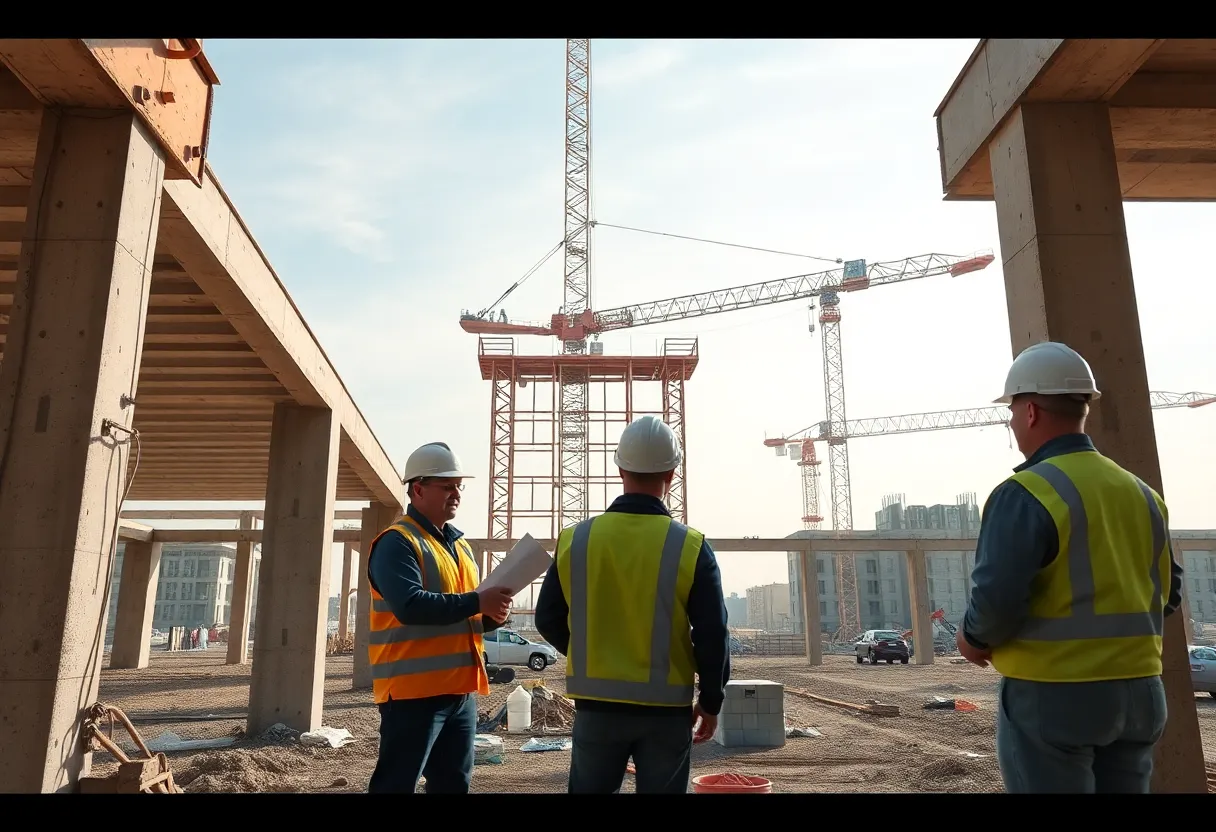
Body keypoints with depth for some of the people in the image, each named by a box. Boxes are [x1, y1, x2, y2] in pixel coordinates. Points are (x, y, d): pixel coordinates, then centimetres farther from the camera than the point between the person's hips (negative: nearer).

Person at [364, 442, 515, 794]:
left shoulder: (460, 545, 17)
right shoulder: (397, 542, -10)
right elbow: (410, 606, -24)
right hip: (414, 689, -8)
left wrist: (491, 616, 2)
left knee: (454, 783, 15)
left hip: (460, 690, 8)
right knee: (397, 785, -2)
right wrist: (477, 601, -22)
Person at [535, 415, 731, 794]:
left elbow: (548, 619, 4)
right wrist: (711, 700, 5)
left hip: (596, 704, 2)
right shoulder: (691, 546, -11)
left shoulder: (575, 539, -4)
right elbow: (713, 635, -9)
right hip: (665, 708, -1)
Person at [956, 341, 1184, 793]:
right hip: (1138, 691, 7)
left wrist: (973, 639, -4)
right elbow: (1166, 591, 14)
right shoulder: (1141, 492, 7)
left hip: (1051, 695, -7)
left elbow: (997, 598, -23)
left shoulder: (1025, 493, -17)